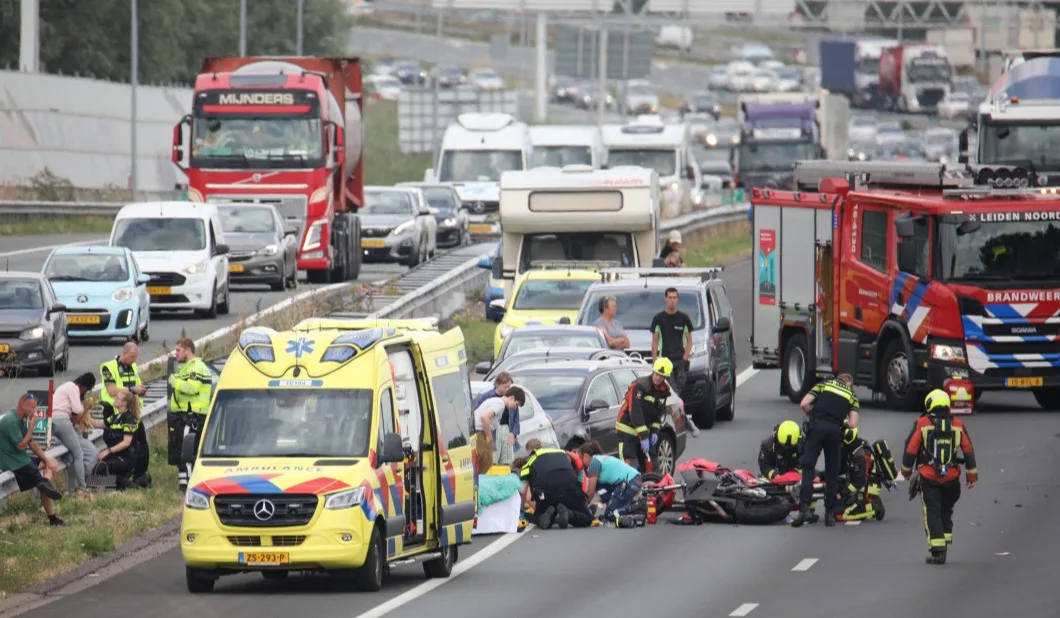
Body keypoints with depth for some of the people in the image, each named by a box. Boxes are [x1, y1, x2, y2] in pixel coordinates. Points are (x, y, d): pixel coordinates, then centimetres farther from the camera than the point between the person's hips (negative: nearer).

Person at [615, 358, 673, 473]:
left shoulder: (664, 390, 3)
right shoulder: (639, 385, -21)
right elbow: (635, 412, -24)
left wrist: (655, 431, 0)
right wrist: (643, 436, -26)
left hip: (645, 429, 7)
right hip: (627, 428, -7)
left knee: (647, 462, 10)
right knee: (626, 462, -16)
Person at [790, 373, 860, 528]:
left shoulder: (823, 385, 19)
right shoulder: (852, 396, 20)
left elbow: (804, 404, 6)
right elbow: (853, 424, 7)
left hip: (816, 427, -1)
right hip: (835, 431, 1)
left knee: (808, 468, -2)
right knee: (832, 473, 11)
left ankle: (805, 508, -17)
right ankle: (830, 513, 11)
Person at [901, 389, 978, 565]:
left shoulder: (922, 424, -4)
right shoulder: (958, 425, 5)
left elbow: (910, 450, -2)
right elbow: (968, 451, 7)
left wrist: (906, 470, 13)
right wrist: (972, 475, 15)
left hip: (929, 478, -3)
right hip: (952, 478, 3)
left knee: (932, 513, -1)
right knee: (946, 511, 20)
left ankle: (937, 551, -8)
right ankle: (945, 542, 21)